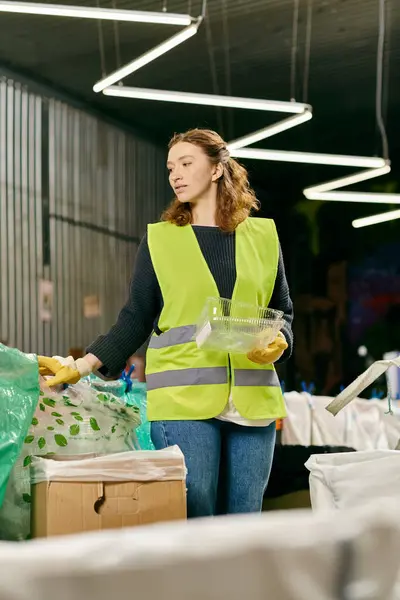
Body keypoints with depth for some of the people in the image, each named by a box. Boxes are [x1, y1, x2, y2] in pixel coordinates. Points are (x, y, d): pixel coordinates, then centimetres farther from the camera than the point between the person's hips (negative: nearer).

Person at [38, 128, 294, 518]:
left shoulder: (262, 236, 12)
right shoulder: (159, 239, 8)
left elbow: (283, 311, 17)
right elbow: (135, 321, 7)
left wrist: (279, 343, -5)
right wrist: (81, 367, -4)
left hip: (252, 398, 2)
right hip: (183, 399, -2)